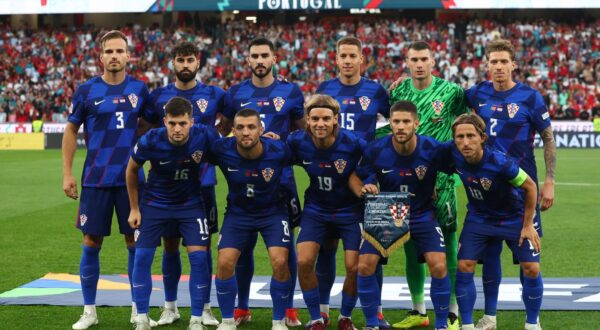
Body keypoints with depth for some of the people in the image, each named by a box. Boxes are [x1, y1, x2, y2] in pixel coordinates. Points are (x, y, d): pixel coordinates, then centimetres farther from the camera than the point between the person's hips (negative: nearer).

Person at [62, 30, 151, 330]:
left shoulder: (139, 89, 3)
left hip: (131, 179, 1)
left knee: (135, 243, 4)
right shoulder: (87, 90, -2)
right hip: (95, 180, -1)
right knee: (91, 243, 2)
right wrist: (67, 174, 0)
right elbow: (71, 131, 4)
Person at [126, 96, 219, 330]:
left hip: (191, 204, 0)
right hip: (155, 203, 0)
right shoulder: (150, 141, -23)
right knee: (142, 257, -5)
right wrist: (134, 208, 1)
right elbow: (132, 170, -3)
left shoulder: (205, 136, -24)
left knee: (199, 257, -10)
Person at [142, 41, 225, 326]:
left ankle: (205, 308, 11)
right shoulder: (158, 97, 4)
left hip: (202, 181, -1)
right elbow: (150, 131, 12)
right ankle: (170, 307, 16)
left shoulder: (214, 95, 2)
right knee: (170, 244, 5)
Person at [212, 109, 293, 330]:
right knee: (225, 262, -13)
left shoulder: (278, 151, -23)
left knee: (280, 262, -18)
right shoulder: (222, 150, -23)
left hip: (273, 212, -1)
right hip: (238, 212, 1)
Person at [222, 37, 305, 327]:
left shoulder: (291, 92, 3)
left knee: (285, 243, 3)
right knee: (243, 245, 5)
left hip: (281, 179, -1)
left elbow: (303, 131, 13)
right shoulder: (236, 93, 4)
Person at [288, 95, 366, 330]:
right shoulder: (297, 142, -16)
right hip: (316, 210, 2)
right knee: (304, 261, -12)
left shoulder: (354, 144, -24)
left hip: (349, 211, -2)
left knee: (354, 267, -6)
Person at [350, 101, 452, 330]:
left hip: (423, 215, -1)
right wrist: (362, 190, -21)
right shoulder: (376, 150, -16)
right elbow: (355, 176, -2)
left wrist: (435, 192, -6)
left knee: (439, 266, -18)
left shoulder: (433, 150, -19)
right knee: (365, 266, -12)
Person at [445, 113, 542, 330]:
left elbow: (530, 187, -19)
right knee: (464, 266, -9)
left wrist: (528, 225, -14)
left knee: (531, 269, -7)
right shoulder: (454, 155, -23)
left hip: (513, 218, -3)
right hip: (478, 219, 3)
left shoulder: (499, 162, -34)